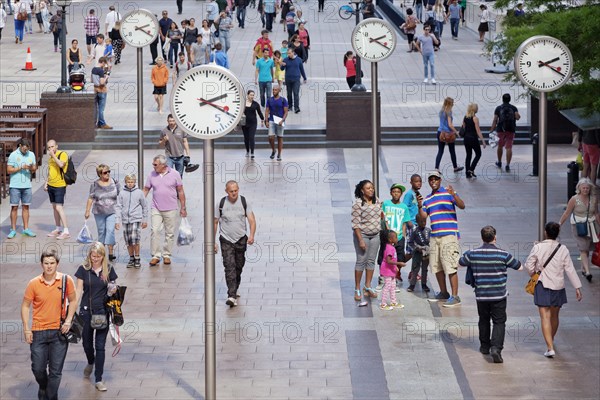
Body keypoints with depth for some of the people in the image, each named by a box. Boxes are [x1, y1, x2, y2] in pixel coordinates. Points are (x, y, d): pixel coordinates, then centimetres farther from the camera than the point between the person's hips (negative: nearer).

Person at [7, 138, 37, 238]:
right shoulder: (13, 155, -5)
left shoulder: (31, 154, 8)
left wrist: (32, 168, -14)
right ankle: (13, 230, 3)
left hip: (27, 185, 4)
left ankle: (26, 229, 12)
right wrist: (21, 167, -17)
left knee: (26, 207, 7)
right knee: (14, 207, -1)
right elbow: (9, 170, -8)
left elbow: (35, 168, 10)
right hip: (15, 186, -4)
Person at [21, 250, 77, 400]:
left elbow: (73, 301, 9)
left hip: (59, 331, 0)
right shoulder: (33, 284, -4)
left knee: (56, 371, 1)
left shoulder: (66, 280, -4)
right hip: (38, 331, 0)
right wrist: (26, 329, -3)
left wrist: (68, 320, -3)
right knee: (38, 368, 7)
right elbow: (25, 306, 3)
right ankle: (43, 388, 37)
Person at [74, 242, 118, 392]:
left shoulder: (109, 269, -1)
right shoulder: (84, 269, -3)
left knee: (100, 346, -1)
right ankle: (90, 363, 47)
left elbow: (112, 287, 9)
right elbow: (79, 290, -2)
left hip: (103, 312, -1)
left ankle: (99, 380, 4)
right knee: (87, 343, 13)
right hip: (86, 311, 1)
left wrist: (113, 290, -15)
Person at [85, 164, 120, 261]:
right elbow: (90, 198, 2)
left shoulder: (114, 183, -1)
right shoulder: (95, 185, -2)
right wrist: (87, 211, 1)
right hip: (99, 212, 1)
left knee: (110, 230, -13)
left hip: (112, 212, -1)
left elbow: (120, 196, 7)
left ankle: (110, 253, -14)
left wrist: (121, 209, 7)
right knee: (101, 231, 9)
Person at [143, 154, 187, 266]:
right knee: (155, 231, -9)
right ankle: (156, 256, -3)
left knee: (170, 233, 5)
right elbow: (145, 190, 10)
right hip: (156, 209, 1)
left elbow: (180, 192, 3)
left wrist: (183, 208, 3)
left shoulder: (174, 174, -2)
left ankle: (166, 255, 16)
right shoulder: (152, 175, 4)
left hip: (170, 210, -1)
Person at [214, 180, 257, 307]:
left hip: (241, 239, 2)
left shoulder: (244, 202, -2)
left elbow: (252, 220, -6)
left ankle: (235, 289, 36)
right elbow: (215, 222, 5)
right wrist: (212, 241, 2)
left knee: (238, 267, 13)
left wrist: (251, 235, -23)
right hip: (226, 240, -2)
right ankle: (232, 296, -21)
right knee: (229, 267, -14)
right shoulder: (221, 203, -3)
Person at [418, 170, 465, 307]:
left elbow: (462, 206, -12)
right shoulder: (427, 199, 17)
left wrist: (454, 195, -29)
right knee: (436, 266, 10)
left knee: (450, 266, -10)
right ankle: (443, 293, 23)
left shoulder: (448, 193, 0)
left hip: (449, 235, -7)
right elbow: (423, 216, 10)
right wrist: (420, 206, -8)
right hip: (434, 236, 7)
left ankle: (455, 297, -9)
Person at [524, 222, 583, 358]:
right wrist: (577, 287, 2)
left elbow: (529, 265, -5)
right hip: (558, 286, 3)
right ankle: (551, 341, 41)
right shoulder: (563, 250, -5)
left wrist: (533, 275, 17)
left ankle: (550, 348, -14)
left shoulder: (538, 247, -11)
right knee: (554, 316, 20)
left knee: (545, 317, -4)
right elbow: (570, 270, -4)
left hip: (542, 286, -3)